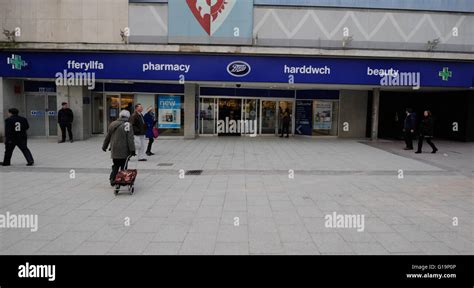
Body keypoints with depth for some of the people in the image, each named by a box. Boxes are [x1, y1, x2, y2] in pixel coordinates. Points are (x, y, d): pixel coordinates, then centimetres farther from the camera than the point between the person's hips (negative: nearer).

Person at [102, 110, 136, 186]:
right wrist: (132, 150, -12)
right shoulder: (127, 125, -10)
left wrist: (104, 146, 29)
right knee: (123, 166, 4)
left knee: (115, 165, 17)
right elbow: (130, 139, -15)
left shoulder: (112, 124, 9)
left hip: (114, 150, 6)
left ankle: (112, 180, 14)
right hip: (123, 151, -5)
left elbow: (107, 137, 18)